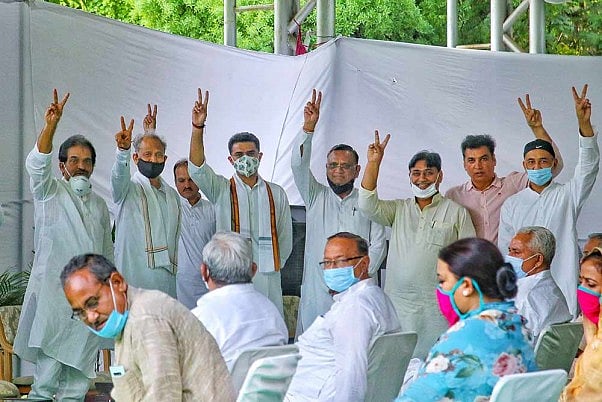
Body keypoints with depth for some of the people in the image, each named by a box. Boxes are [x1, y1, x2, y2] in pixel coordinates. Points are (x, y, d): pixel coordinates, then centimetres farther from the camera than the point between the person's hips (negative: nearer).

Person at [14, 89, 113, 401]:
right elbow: (36, 165, -15)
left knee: (82, 351, 2)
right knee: (52, 350, -13)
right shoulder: (50, 192, 6)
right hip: (53, 288, -5)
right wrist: (50, 126, -29)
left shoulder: (99, 205, 20)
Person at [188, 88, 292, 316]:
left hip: (267, 280, 2)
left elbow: (285, 240, 16)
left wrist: (272, 267, 7)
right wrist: (197, 128, -23)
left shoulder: (276, 194, 14)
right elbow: (197, 169, -11)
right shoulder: (221, 190, 7)